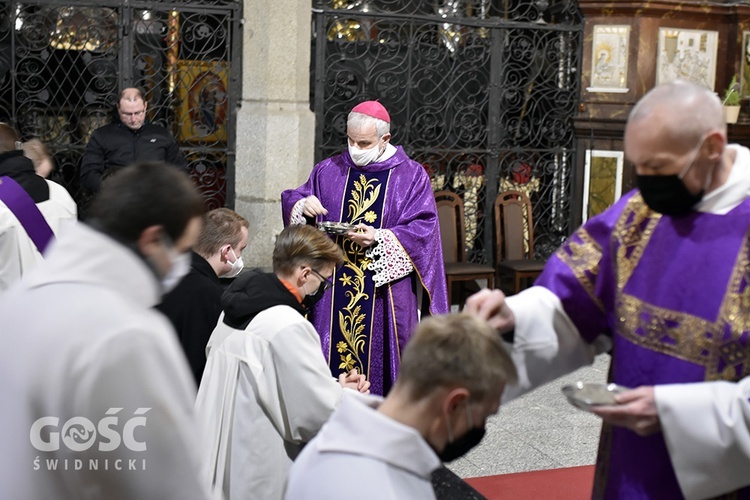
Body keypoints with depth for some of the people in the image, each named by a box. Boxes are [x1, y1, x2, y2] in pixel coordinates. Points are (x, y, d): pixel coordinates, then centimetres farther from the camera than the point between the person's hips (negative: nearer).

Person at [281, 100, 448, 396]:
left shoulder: (411, 176, 0)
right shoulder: (329, 171, 10)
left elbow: (423, 228, -7)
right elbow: (292, 201, 14)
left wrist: (379, 238, -20)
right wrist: (302, 205, -10)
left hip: (385, 289, -3)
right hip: (334, 290, 3)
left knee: (380, 354, 1)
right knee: (332, 355, 4)